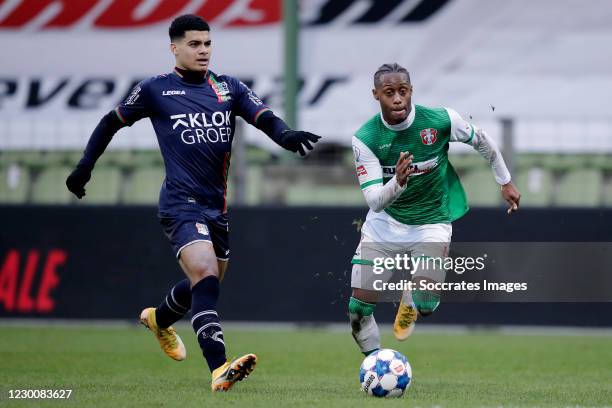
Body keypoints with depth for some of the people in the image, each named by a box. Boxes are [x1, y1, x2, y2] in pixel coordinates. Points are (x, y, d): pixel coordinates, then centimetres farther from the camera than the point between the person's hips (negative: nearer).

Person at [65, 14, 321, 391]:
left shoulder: (228, 88, 8)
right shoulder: (155, 90, -1)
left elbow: (263, 117, -7)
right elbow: (113, 122, 12)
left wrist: (285, 134, -28)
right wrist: (85, 167, 9)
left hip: (219, 205, 6)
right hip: (182, 204, -6)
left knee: (206, 283, 20)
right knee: (205, 276, -25)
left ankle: (159, 320, 52)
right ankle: (219, 369, -33)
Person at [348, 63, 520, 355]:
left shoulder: (441, 119, -17)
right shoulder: (365, 138, -18)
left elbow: (482, 141, 4)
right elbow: (374, 201, -22)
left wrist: (505, 182, 13)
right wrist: (397, 182, -42)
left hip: (431, 224, -1)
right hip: (384, 224, 1)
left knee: (425, 305, -19)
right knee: (358, 307, -4)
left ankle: (410, 301, 20)